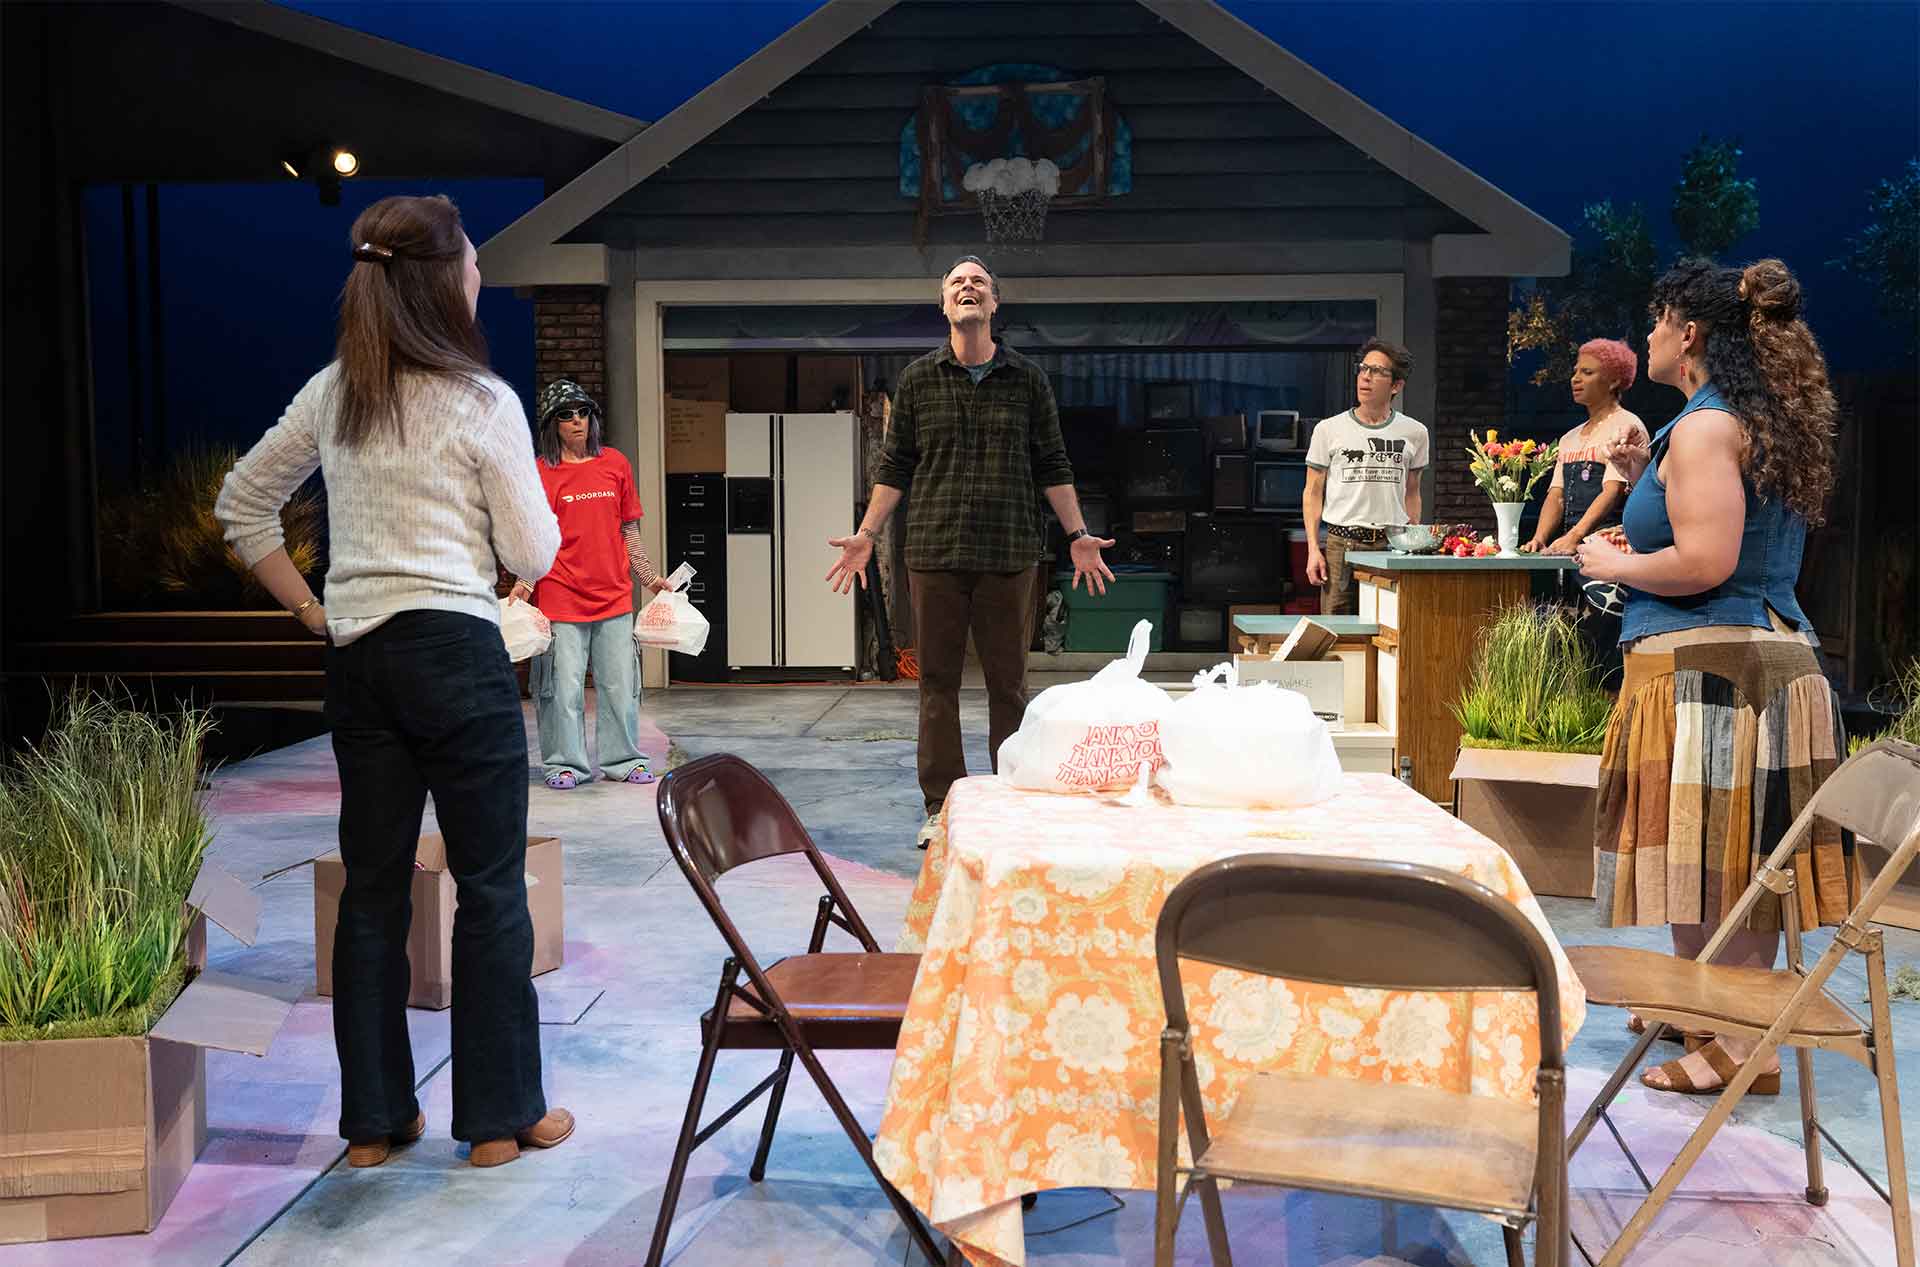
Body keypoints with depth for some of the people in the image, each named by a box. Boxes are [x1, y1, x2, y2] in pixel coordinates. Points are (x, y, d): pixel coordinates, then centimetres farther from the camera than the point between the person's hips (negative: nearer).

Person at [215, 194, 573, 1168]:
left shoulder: (333, 393, 8)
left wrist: (304, 605, 16)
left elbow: (241, 502, 16)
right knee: (490, 886, 5)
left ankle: (375, 1119, 21)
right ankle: (500, 1116, 14)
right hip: (457, 652, -6)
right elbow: (533, 555, -5)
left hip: (357, 656, 6)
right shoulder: (483, 402, -8)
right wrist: (522, 504, 14)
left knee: (372, 887, 12)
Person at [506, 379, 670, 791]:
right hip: (561, 599, -3)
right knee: (564, 687, 0)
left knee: (620, 685, 7)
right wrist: (524, 583, -13)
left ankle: (623, 761, 18)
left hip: (614, 595, 3)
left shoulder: (615, 463, 9)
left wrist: (650, 578, 12)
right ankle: (565, 765, 12)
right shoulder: (540, 473, 0)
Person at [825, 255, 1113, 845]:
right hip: (934, 553, 0)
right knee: (938, 681, 4)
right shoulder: (917, 380, 7)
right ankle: (941, 806, 13)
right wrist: (865, 536, 4)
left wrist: (1078, 535, 3)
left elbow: (1052, 466, 9)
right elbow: (895, 466, 10)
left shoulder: (1027, 379, 7)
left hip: (1009, 553, 0)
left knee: (1009, 683, 5)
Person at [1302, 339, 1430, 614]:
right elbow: (1313, 493, 6)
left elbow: (1412, 493, 17)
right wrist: (1313, 548, -3)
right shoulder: (1329, 429, 4)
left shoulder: (1414, 433, 9)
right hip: (1341, 544, -1)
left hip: (1392, 544, 1)